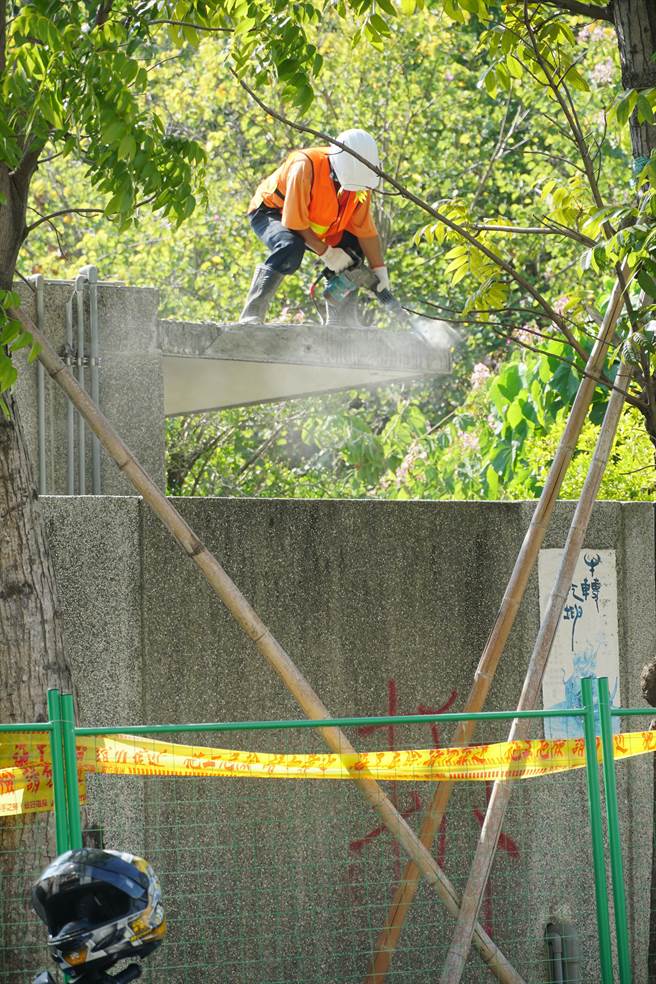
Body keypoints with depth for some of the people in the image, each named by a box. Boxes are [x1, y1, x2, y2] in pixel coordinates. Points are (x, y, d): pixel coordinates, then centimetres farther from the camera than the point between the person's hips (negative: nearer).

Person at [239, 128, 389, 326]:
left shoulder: (359, 178, -15)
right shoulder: (304, 166, -36)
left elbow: (366, 230, -7)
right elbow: (295, 222, -32)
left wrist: (379, 268, -12)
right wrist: (325, 252, -27)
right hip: (270, 211, -7)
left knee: (350, 248, -6)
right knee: (290, 247, -36)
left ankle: (342, 321, 2)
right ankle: (251, 316, -34)